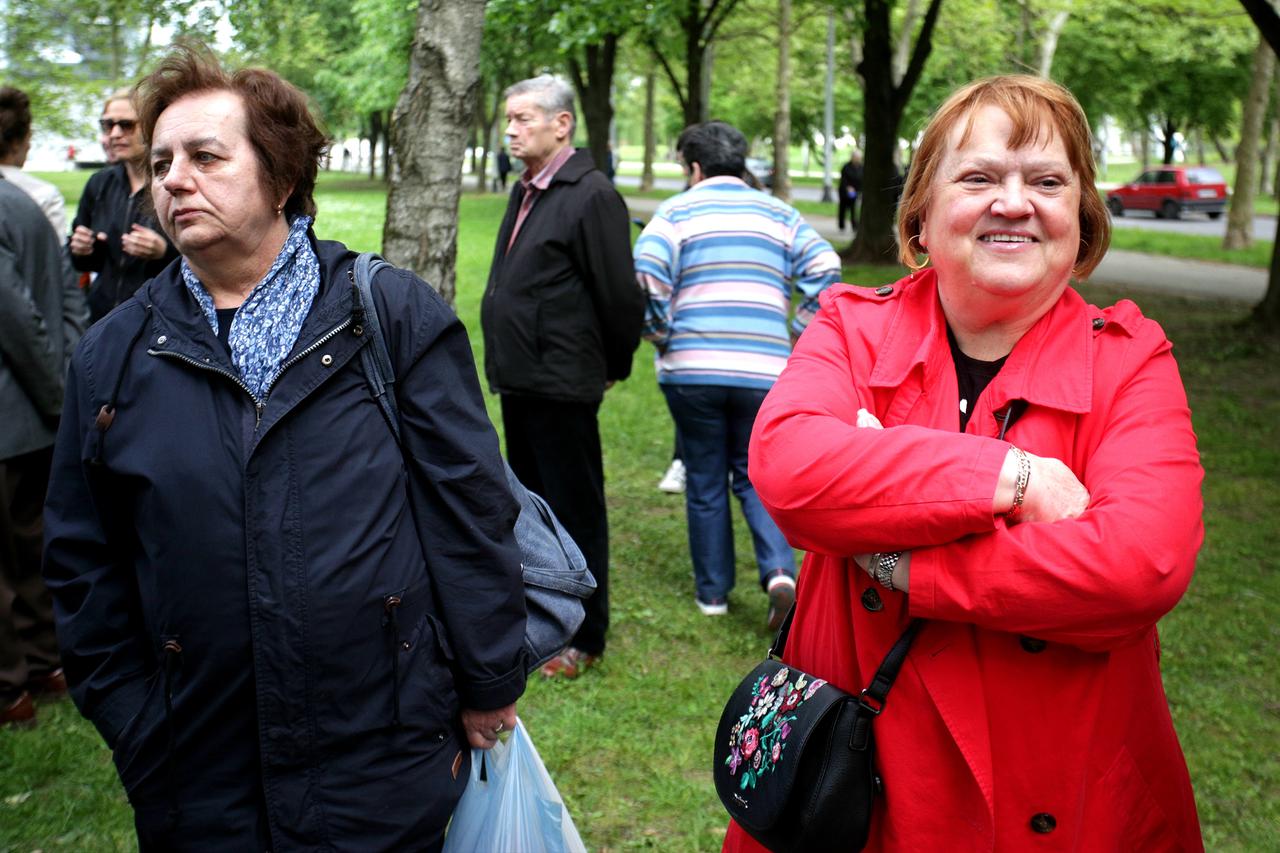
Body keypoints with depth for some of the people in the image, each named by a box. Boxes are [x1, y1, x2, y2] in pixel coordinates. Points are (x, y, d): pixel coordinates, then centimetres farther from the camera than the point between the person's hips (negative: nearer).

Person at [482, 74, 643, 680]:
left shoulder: (592, 196, -15)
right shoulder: (526, 193, 13)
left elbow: (620, 295, -14)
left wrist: (611, 368, -3)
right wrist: (506, 361, 19)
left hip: (562, 386, -9)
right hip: (519, 381, 9)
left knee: (575, 512, 2)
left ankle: (583, 639, 15)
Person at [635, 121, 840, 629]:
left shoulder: (677, 211, 3)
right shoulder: (778, 214, 11)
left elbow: (646, 277, -13)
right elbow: (825, 271, 0)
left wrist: (662, 337, 1)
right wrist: (797, 339, 7)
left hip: (692, 371, -2)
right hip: (765, 371, 2)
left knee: (705, 483, 11)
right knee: (756, 477, 13)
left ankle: (712, 592, 19)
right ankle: (779, 570, -9)